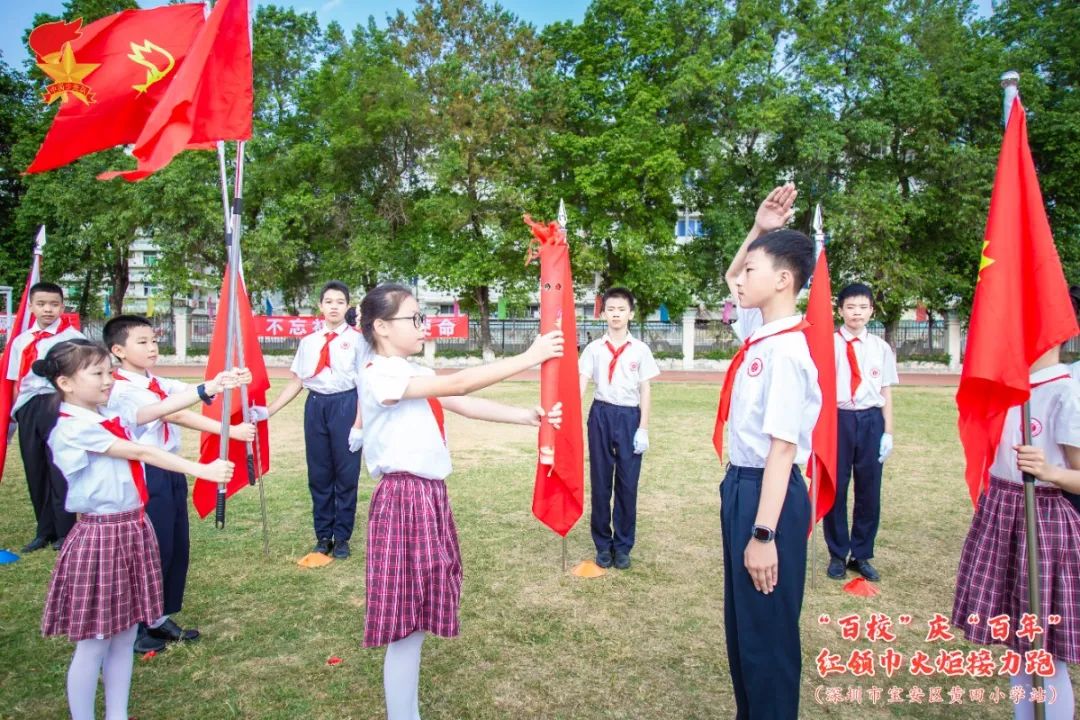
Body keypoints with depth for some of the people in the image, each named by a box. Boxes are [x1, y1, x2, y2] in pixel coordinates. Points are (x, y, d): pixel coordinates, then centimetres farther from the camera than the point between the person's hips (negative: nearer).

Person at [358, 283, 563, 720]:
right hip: (403, 499, -9)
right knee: (407, 625, 0)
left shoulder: (414, 376, 14)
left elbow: (466, 406, 6)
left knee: (416, 620, 17)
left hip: (429, 496, 9)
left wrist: (527, 417, -6)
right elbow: (458, 385, -24)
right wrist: (528, 357, -23)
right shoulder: (379, 375, -15)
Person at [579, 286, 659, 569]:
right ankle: (603, 544, 21)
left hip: (629, 416, -1)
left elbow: (645, 390, 2)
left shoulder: (640, 350, 1)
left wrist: (643, 428, -4)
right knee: (600, 481, 8)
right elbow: (581, 384, -2)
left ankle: (623, 545, 19)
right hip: (601, 415, 1)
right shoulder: (593, 348, 2)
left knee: (627, 483, 5)